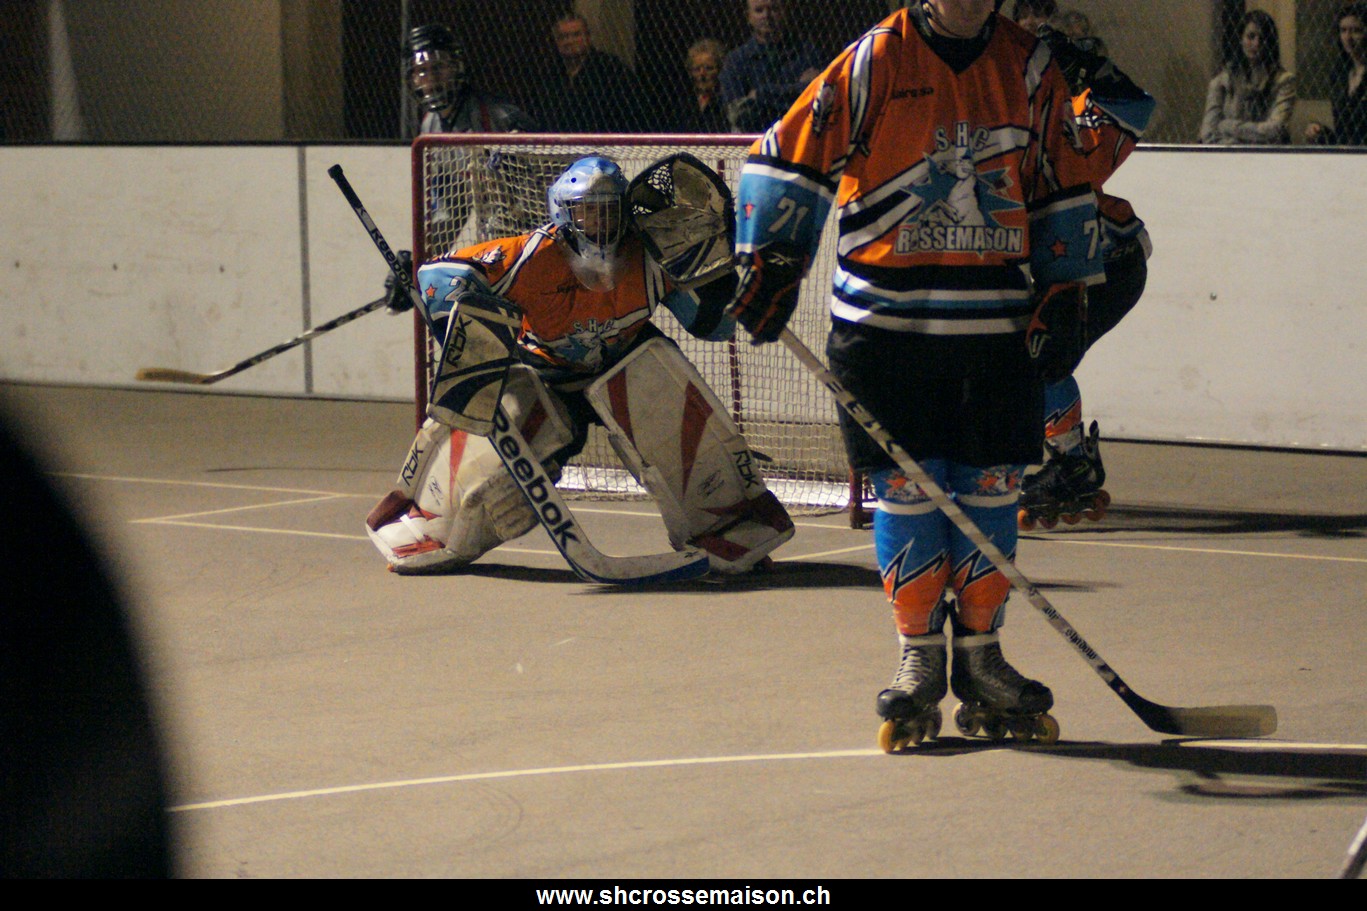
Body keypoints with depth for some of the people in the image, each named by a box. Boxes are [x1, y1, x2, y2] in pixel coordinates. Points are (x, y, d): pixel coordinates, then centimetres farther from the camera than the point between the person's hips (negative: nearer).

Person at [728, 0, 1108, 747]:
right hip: (886, 321, -3)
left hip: (997, 324, 3)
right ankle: (919, 660, 10)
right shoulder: (874, 62, -3)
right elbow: (790, 155, 1)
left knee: (990, 490, 4)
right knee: (903, 489, -2)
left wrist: (1063, 295, 8)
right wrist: (770, 260, -6)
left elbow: (1064, 187, 14)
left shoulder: (1029, 69, 7)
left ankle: (980, 662, 15)